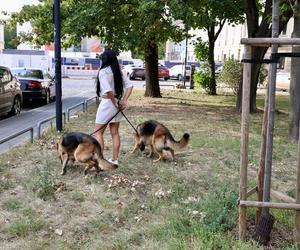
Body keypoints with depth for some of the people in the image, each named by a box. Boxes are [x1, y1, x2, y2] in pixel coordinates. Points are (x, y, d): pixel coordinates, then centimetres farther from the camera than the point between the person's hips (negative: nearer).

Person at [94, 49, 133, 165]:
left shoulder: (103, 71, -14)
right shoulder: (118, 72, 7)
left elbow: (108, 90, -25)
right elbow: (129, 86, 4)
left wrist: (115, 103, -13)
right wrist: (124, 101, -2)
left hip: (107, 103, -7)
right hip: (116, 104, 7)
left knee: (98, 133, 3)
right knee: (115, 133, 13)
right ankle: (115, 160, 20)